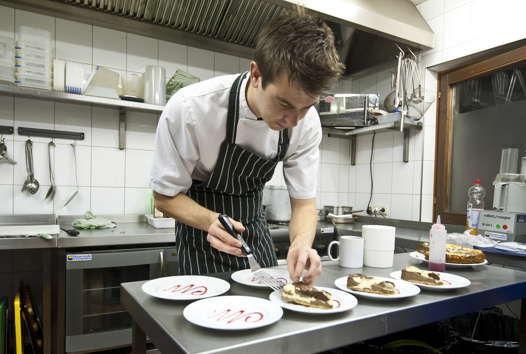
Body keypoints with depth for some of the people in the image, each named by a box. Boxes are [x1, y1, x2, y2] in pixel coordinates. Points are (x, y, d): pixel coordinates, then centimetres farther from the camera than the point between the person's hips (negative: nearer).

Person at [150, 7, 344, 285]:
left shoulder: (307, 122, -20)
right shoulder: (189, 109, -31)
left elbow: (303, 201, -14)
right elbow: (165, 196, -19)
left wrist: (302, 242, -35)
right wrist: (212, 221, -38)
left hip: (254, 230, 4)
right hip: (201, 224, -3)